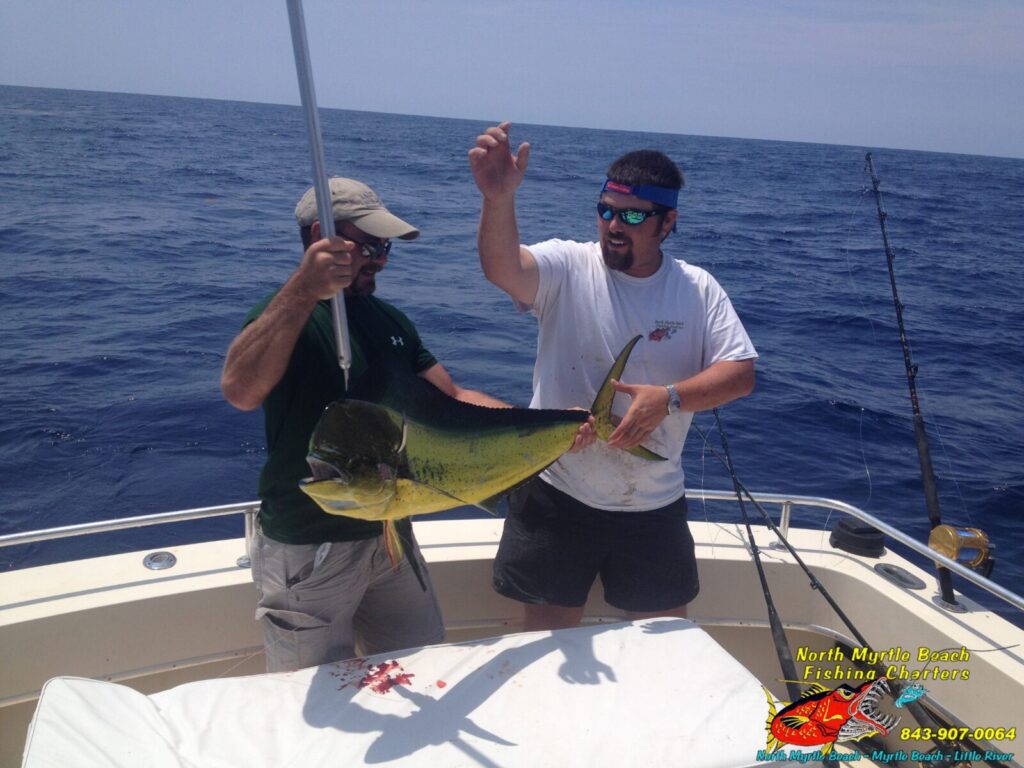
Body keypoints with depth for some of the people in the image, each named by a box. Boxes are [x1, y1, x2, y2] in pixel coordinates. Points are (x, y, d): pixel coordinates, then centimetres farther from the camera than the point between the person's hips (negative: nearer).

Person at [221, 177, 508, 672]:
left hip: (389, 535, 7)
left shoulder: (389, 320, 7)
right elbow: (240, 392, -36)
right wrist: (304, 289, -45)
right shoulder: (286, 314, -15)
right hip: (307, 551, -6)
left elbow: (451, 398, 4)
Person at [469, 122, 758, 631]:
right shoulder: (567, 268, -9)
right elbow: (501, 268, -28)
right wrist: (499, 199, -48)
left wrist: (669, 397, -24)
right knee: (550, 633, 13)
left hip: (655, 505, 3)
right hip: (557, 494, -2)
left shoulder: (698, 289, -2)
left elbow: (740, 373, -7)